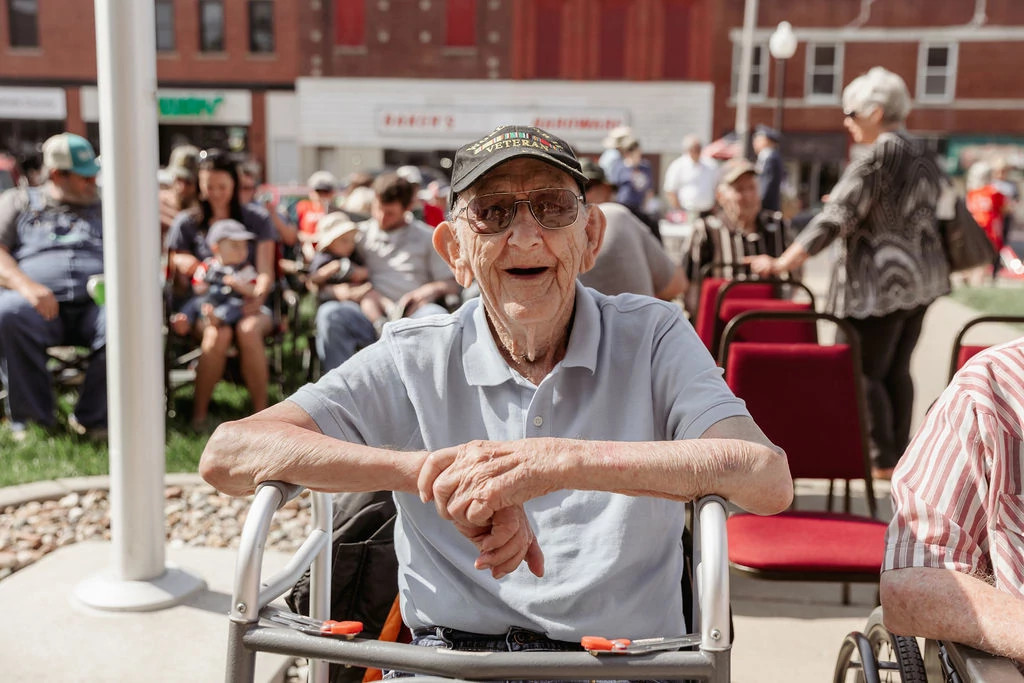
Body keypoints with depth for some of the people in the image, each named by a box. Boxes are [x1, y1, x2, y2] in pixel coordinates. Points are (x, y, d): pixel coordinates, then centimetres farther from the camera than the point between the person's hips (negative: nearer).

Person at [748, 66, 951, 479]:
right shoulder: (923, 155, 10)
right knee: (897, 369, 15)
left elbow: (834, 219, -22)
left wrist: (782, 263, -24)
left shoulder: (874, 161, -16)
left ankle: (882, 460, 3)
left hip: (880, 282, -9)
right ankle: (899, 453, 21)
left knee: (866, 372, -1)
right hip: (921, 277, 9)